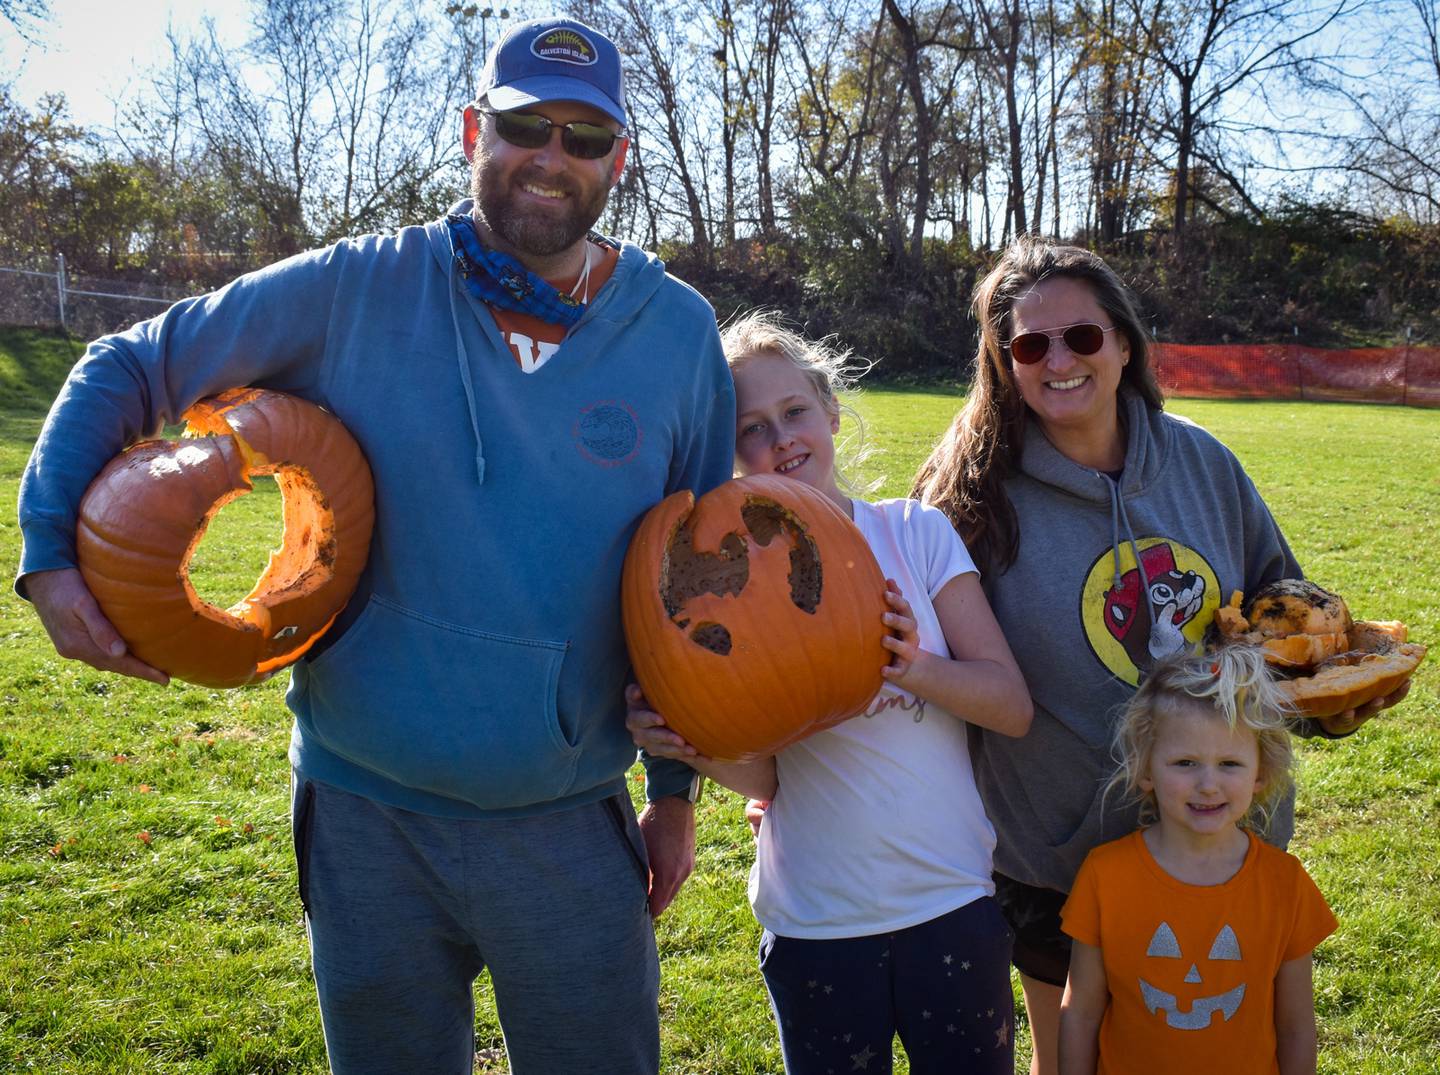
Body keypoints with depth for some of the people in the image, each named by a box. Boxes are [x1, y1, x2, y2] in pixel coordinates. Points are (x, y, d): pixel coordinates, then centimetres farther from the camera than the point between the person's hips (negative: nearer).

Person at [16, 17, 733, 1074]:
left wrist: (677, 786, 8)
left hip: (572, 828, 0)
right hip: (367, 819, 0)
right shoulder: (356, 291, -7)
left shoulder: (679, 333, -3)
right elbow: (124, 370, 4)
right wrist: (50, 552, -9)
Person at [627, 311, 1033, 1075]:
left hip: (954, 900, 1)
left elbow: (1012, 708, -6)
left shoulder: (916, 533, -3)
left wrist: (914, 666, -22)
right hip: (813, 924, 0)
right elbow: (761, 776, -5)